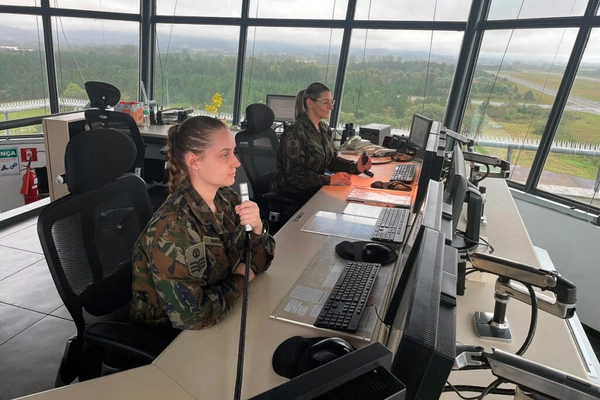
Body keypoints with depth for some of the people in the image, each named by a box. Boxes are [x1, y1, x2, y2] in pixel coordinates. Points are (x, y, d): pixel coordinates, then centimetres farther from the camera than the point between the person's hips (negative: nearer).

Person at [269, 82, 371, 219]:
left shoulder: (325, 130, 8)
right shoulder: (295, 133, -19)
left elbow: (332, 159, 10)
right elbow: (294, 175, -24)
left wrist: (356, 167, -8)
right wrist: (329, 179, -30)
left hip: (314, 190, 8)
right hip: (291, 198, -8)